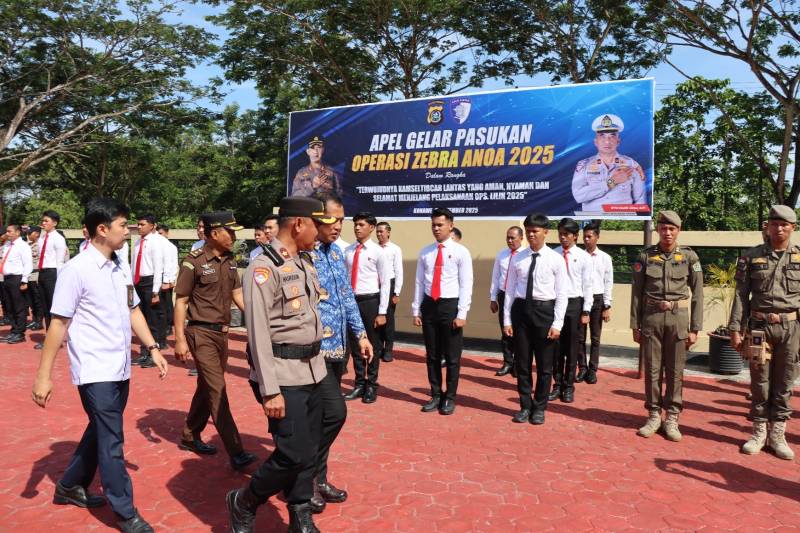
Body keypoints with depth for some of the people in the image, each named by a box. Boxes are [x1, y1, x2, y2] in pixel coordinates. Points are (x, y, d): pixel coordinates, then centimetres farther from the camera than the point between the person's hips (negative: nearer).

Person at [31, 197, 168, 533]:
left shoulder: (121, 268, 7)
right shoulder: (76, 270, -14)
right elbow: (58, 323, -12)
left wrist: (153, 348, 9)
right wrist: (43, 375, -11)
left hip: (120, 368, 8)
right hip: (96, 371, -7)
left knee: (100, 432, 21)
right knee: (111, 442, 0)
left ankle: (70, 486, 42)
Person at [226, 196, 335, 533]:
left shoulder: (306, 262, 10)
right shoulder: (264, 269, -16)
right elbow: (259, 335, -18)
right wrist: (270, 390, -19)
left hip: (312, 369, 8)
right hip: (284, 374, -8)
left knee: (309, 450, 14)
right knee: (292, 454, -3)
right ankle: (243, 504, 22)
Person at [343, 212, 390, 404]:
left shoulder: (378, 252, -7)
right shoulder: (348, 251, 5)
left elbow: (385, 283, -7)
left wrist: (382, 312, -11)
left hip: (370, 301, -4)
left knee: (372, 345, 8)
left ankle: (371, 386, 24)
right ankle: (359, 384, 29)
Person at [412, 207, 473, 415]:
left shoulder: (461, 252, -5)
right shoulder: (425, 252, 7)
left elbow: (466, 285, -7)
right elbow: (419, 282, 8)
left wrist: (462, 314, -13)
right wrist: (416, 310, 5)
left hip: (450, 305, -4)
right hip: (429, 305, 4)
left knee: (452, 356, 7)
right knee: (432, 355, 13)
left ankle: (450, 398, 22)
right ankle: (435, 395, 27)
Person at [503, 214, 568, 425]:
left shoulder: (556, 259, -4)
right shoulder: (517, 259, 3)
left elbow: (562, 294, -4)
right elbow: (510, 290, 4)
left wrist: (557, 324, -10)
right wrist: (507, 320, 0)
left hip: (544, 310, -2)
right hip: (521, 309, 2)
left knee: (544, 364, 8)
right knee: (522, 363, 10)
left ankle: (539, 408, 25)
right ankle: (525, 406, 26)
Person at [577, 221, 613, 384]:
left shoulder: (605, 258, 1)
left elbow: (608, 283, 1)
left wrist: (607, 307, -2)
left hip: (597, 299, 0)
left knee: (595, 338, 8)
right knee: (580, 337, 7)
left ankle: (592, 370, 18)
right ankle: (582, 368, 19)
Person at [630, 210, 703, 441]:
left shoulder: (689, 257, 0)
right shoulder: (645, 256, 1)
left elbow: (697, 294, 1)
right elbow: (637, 293, 2)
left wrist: (694, 328, -2)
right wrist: (635, 325, 1)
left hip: (678, 318, 0)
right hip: (651, 318, 1)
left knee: (675, 370, 5)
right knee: (652, 369, 6)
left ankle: (672, 418, 17)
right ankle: (654, 416, 19)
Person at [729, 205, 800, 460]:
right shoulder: (751, 257, 1)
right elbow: (741, 295, 0)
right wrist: (735, 329, -4)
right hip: (759, 326, -1)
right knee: (760, 382, 6)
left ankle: (777, 434, 19)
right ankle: (759, 432, 19)